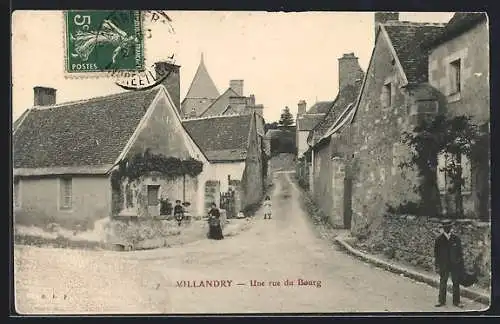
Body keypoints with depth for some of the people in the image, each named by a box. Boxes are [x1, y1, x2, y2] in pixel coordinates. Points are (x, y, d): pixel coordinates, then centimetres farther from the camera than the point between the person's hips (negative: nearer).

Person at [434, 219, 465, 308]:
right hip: (443, 265, -1)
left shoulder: (456, 238, -1)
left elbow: (460, 252, 4)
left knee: (456, 283, 7)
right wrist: (437, 266, -3)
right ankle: (441, 301, 20)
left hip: (455, 264, 1)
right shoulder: (439, 239, -3)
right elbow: (436, 253, 0)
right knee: (442, 283, 8)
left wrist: (461, 264, 2)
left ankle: (456, 301, 19)